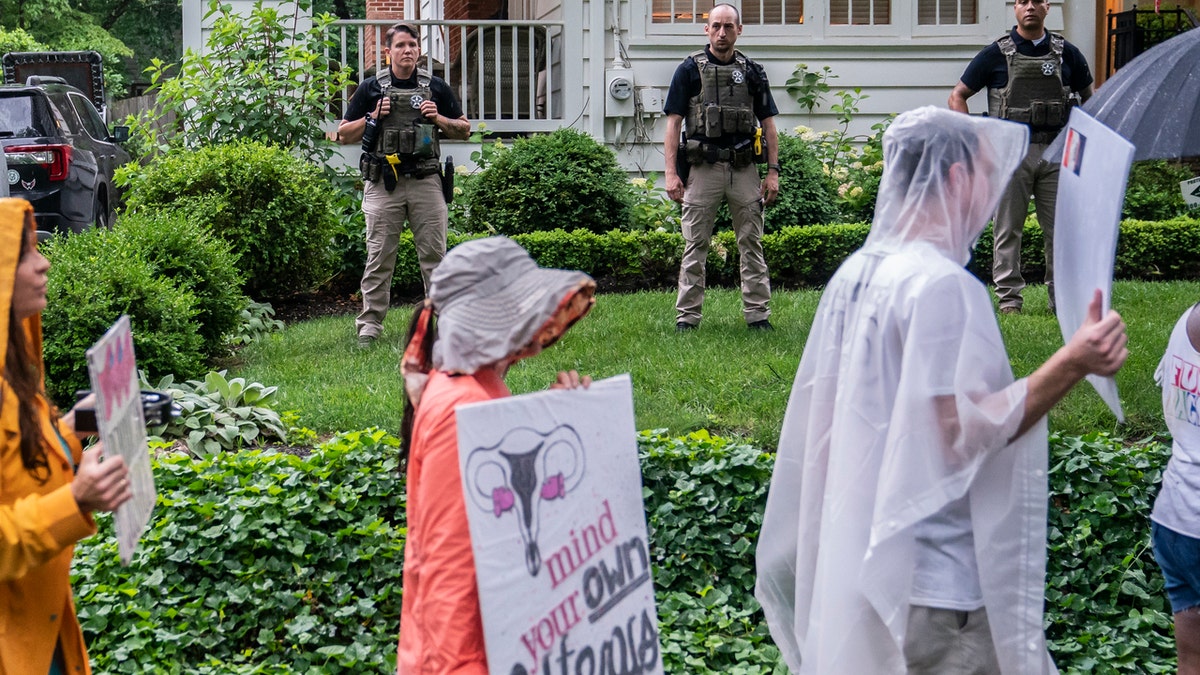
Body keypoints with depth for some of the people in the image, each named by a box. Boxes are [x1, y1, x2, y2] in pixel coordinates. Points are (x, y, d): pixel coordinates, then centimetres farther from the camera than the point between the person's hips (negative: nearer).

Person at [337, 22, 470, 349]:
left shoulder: (436, 88, 10)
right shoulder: (371, 89, 7)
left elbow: (464, 130, 14)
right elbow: (344, 134, 9)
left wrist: (438, 119, -4)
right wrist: (373, 118, -5)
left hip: (425, 181, 1)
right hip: (383, 183, -1)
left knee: (434, 253, 1)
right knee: (379, 256, -1)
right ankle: (370, 324, 2)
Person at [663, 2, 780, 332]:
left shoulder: (752, 72, 10)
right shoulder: (690, 70, 3)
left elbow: (768, 124, 11)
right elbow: (674, 122, 1)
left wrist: (773, 172, 3)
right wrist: (671, 173, -8)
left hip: (744, 168, 2)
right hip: (704, 167, -2)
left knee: (751, 244, 4)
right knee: (695, 246, 1)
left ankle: (757, 314, 9)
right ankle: (687, 315, 5)